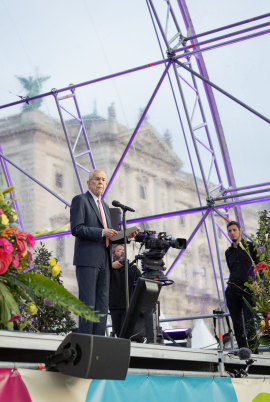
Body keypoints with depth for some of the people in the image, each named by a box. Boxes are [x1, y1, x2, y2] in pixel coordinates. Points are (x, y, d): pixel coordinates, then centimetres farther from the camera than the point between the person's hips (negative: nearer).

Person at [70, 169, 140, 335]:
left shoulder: (105, 206, 24)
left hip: (104, 262, 8)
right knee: (88, 302, -10)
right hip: (87, 260, -8)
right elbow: (76, 229, -12)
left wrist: (126, 235, 7)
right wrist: (102, 232, -18)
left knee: (102, 303, 4)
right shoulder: (80, 200, 1)